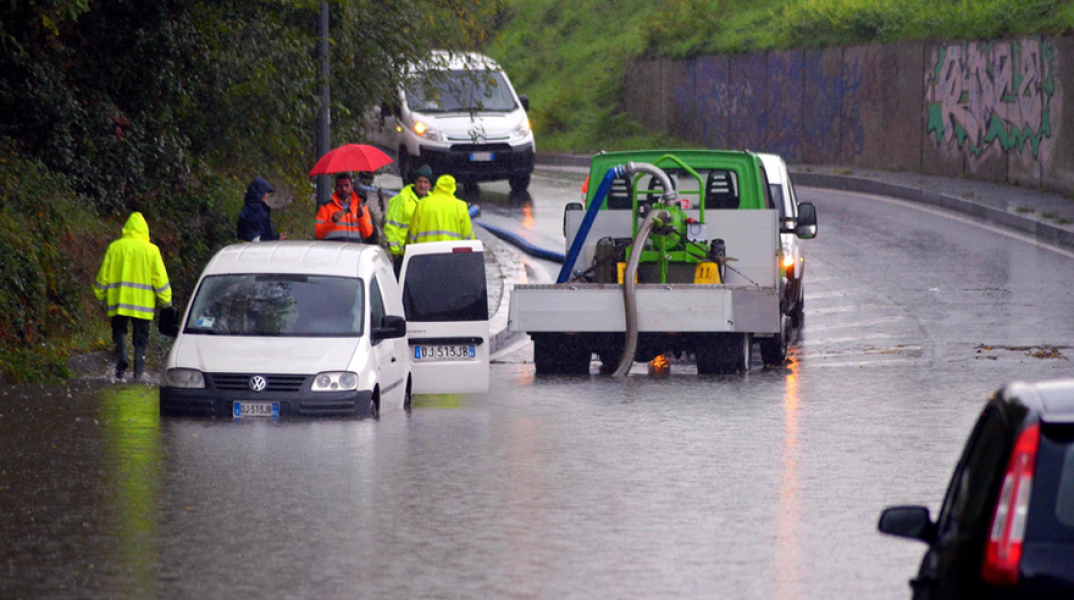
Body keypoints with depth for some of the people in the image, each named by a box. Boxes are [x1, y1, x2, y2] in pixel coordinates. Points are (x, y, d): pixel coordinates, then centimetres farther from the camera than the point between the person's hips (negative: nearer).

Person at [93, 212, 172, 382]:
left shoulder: (115, 247, 2)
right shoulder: (151, 250, 1)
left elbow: (104, 275, 6)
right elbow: (160, 278, 2)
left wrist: (100, 296, 18)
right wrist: (165, 302, 10)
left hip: (118, 299, 0)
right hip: (143, 303, 0)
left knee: (119, 331, 9)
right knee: (141, 338, 7)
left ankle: (121, 356, -19)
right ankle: (138, 373, 0)